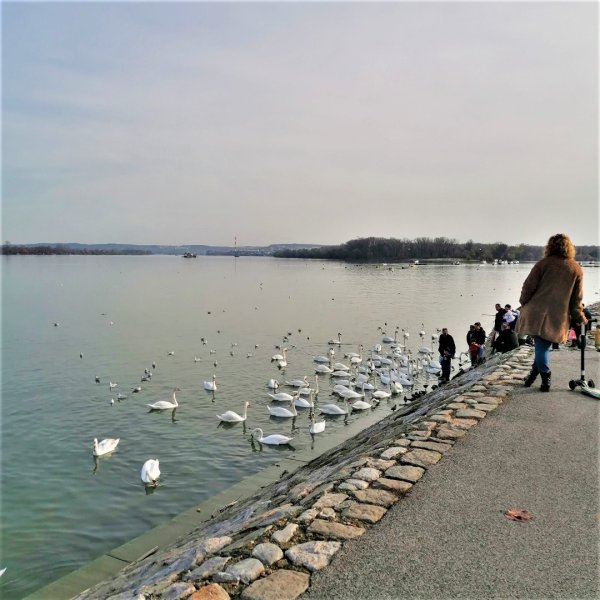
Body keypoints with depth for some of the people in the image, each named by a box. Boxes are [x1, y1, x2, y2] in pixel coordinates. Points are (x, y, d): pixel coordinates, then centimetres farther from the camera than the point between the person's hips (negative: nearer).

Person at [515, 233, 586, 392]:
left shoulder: (544, 263, -1)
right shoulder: (577, 269, 8)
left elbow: (529, 285, -3)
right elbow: (576, 299, 9)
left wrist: (524, 303, 12)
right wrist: (579, 318, 18)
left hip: (536, 312, -2)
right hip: (558, 317, 2)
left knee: (540, 346, 9)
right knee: (543, 347, 10)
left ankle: (545, 377, 10)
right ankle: (534, 373, 17)